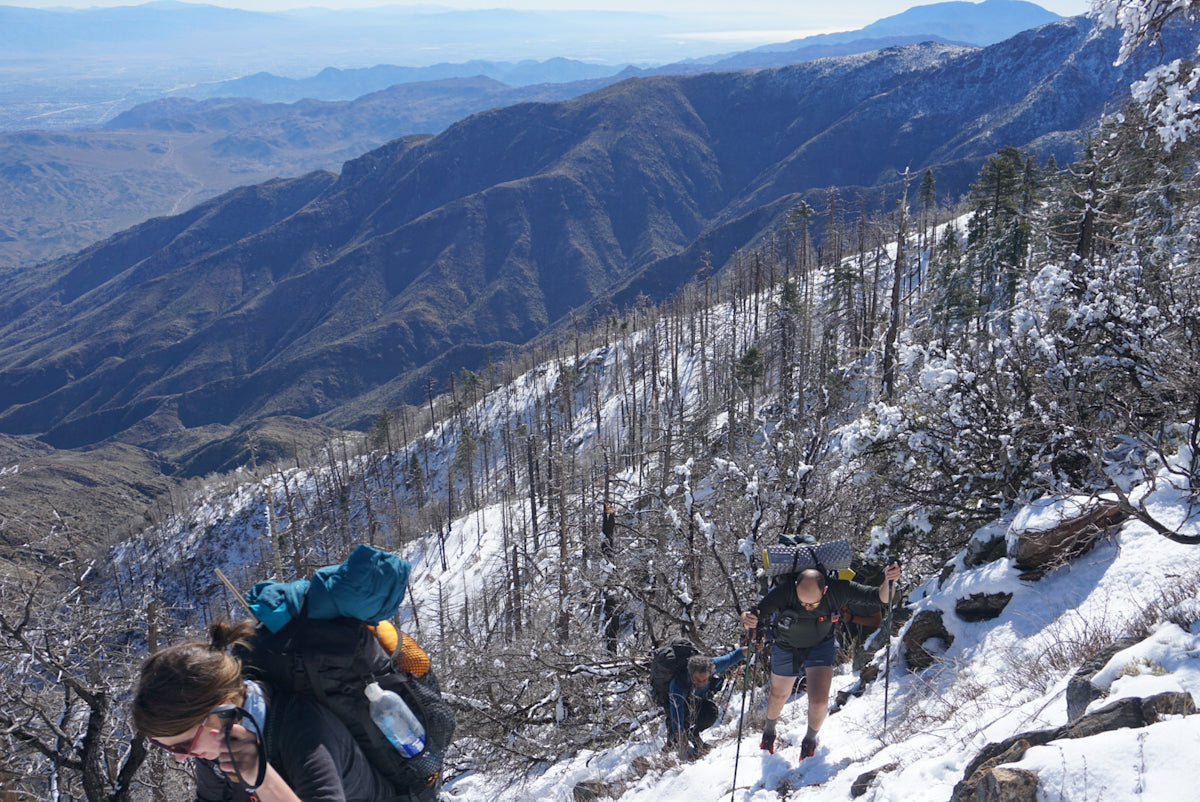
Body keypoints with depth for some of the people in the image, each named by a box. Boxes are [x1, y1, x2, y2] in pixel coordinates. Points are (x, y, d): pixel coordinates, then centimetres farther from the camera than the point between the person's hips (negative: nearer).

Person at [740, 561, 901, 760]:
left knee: (819, 702, -15)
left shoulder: (838, 591, -33)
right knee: (779, 696, 22)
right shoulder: (784, 593, -37)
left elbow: (878, 598, -23)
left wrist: (888, 582, -43)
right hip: (786, 649, 0)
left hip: (821, 647, 0)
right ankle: (769, 729, 57)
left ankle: (811, 738, 21)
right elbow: (755, 613, -32)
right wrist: (747, 619, -56)